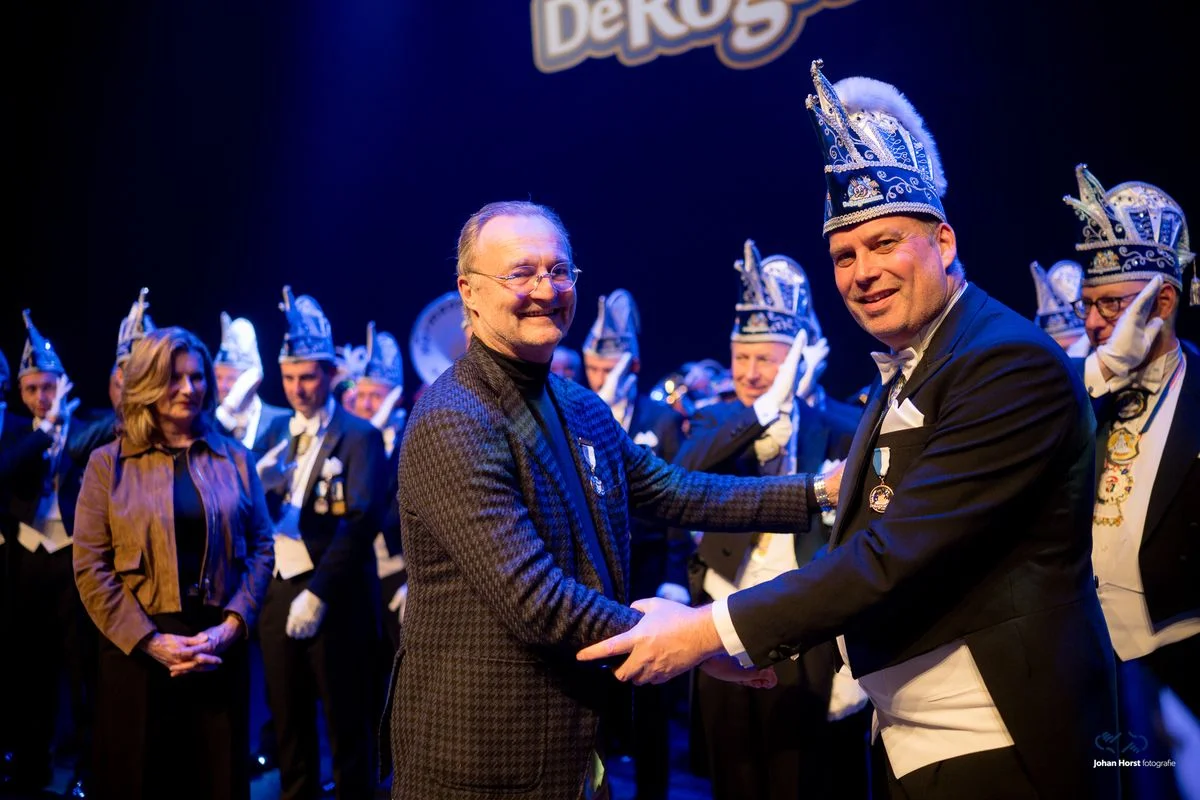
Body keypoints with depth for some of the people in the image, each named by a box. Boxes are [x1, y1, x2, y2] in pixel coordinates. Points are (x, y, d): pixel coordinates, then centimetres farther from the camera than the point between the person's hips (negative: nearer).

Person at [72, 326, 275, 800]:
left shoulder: (235, 459, 6)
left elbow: (261, 548, 4)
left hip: (219, 645, 2)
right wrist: (151, 641, -12)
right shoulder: (108, 463, 0)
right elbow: (90, 568, -4)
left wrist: (232, 625, -9)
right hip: (137, 650, -1)